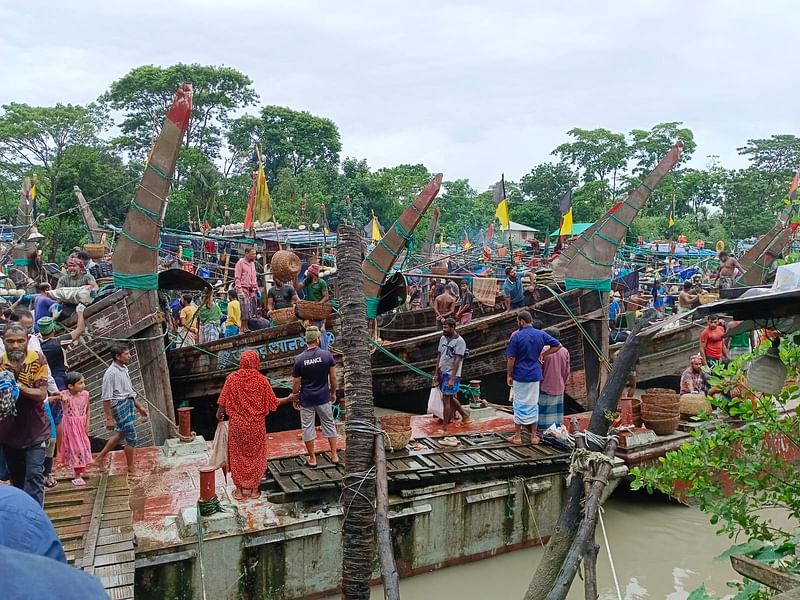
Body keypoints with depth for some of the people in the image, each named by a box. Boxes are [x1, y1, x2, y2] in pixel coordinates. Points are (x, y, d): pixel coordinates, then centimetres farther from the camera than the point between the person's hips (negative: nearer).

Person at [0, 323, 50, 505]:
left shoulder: (38, 360, -11)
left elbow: (42, 394, -15)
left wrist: (18, 387, -32)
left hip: (35, 431, -3)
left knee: (34, 476, -11)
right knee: (17, 479, 18)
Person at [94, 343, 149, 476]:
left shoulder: (124, 369, 9)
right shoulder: (111, 373, -19)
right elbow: (106, 398, -18)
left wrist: (139, 406, 20)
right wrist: (109, 418, -18)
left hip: (129, 404, 9)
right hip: (120, 406, -9)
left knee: (121, 434, 22)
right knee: (131, 437, -2)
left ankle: (100, 457, 36)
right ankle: (131, 469, 13)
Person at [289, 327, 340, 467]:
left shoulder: (299, 359, -11)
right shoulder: (327, 355, -10)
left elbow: (295, 383, -5)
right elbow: (333, 377, -3)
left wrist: (294, 398, 10)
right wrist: (333, 393, 11)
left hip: (306, 399, -1)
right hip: (324, 397, 1)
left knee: (307, 427, 10)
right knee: (329, 424, 15)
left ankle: (312, 458, 18)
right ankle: (334, 455, 20)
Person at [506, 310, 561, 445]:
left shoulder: (517, 336, -12)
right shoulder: (541, 334, 0)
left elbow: (511, 359, -11)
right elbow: (557, 345, 3)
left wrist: (509, 375, 0)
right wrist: (543, 354, 4)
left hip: (519, 375, -3)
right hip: (535, 375, 3)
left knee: (519, 405, 6)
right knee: (533, 404, 12)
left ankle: (518, 436, 12)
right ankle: (534, 436, 17)